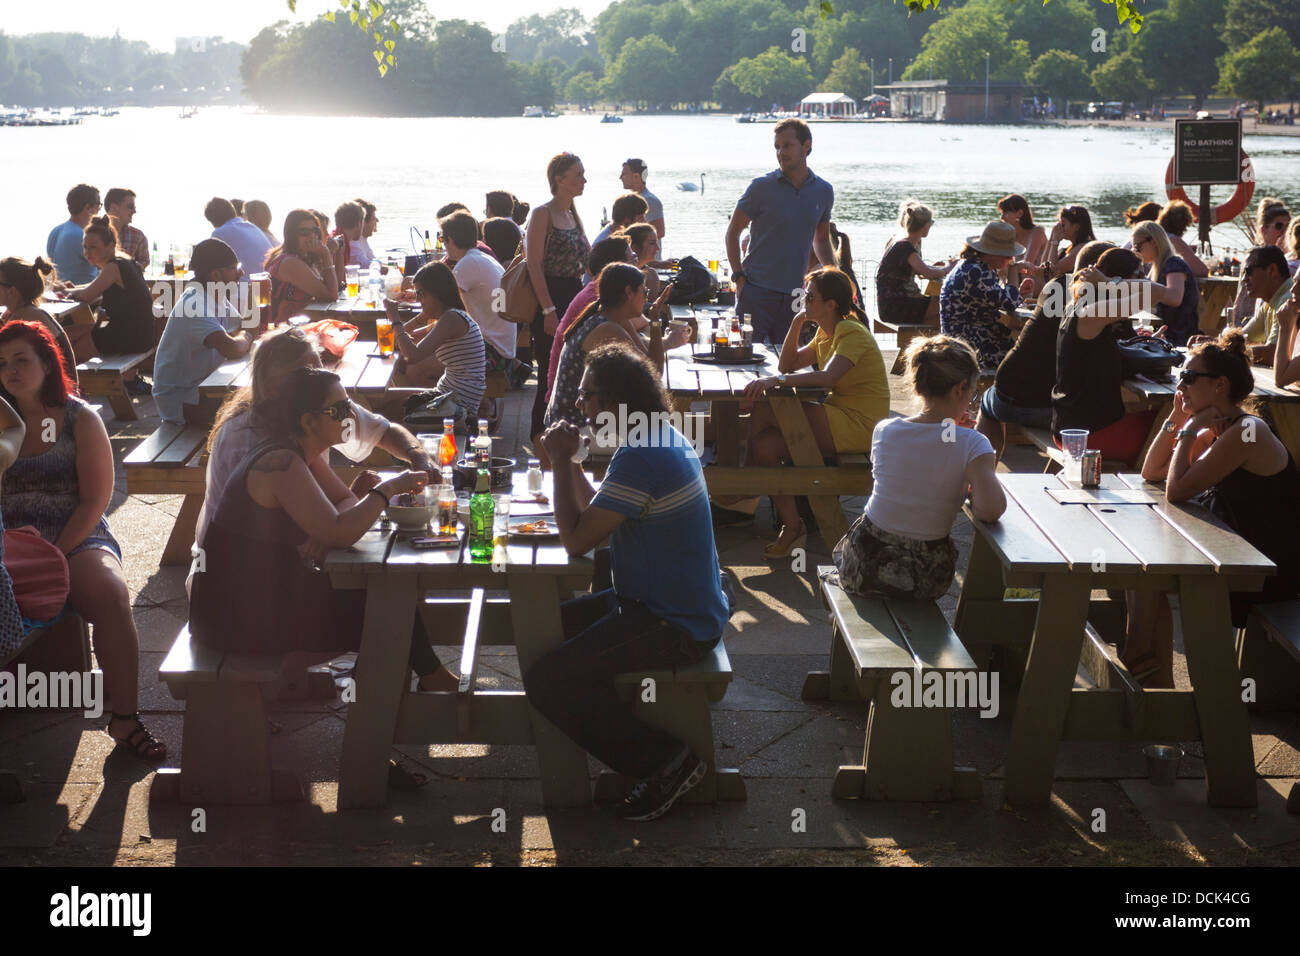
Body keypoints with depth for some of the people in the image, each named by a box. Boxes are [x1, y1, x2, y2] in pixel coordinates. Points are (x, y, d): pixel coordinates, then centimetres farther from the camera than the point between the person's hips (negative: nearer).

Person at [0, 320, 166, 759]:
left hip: (78, 541, -1)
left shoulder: (80, 419, 4)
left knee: (111, 593, -33)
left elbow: (96, 500, -2)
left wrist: (58, 553, -14)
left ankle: (125, 718, -27)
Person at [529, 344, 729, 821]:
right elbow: (597, 511, 17)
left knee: (545, 681, -16)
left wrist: (562, 461, -13)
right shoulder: (662, 437, 9)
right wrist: (569, 461, 7)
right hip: (685, 605, 11)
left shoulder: (640, 458, -24)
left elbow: (576, 539, -21)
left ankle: (666, 763, -9)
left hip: (673, 626, -11)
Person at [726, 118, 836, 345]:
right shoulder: (762, 187, -4)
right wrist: (739, 277, -8)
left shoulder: (824, 192, 8)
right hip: (757, 291, -3)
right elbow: (732, 233, 2)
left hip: (794, 293, 4)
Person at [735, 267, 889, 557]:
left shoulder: (852, 333, -15)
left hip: (858, 425, -10)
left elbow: (828, 377, -33)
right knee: (765, 444, -9)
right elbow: (787, 365, 13)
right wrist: (797, 323, 2)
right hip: (839, 417, 10)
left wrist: (776, 380, -42)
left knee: (763, 409, -19)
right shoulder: (826, 333, 15)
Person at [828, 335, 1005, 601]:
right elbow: (992, 509, -30)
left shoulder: (884, 431, -9)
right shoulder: (972, 445, -18)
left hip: (864, 569, 1)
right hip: (927, 583, -1)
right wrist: (968, 494, -7)